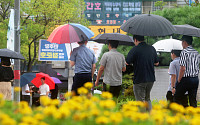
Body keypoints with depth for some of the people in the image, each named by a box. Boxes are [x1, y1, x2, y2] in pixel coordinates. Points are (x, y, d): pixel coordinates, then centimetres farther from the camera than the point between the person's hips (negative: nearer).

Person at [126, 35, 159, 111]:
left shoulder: (135, 50, -13)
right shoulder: (152, 49, 5)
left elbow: (127, 62, -7)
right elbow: (156, 63, 14)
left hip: (139, 80, -6)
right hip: (151, 79, 6)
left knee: (141, 101, 1)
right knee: (147, 99, 21)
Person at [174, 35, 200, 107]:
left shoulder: (184, 52, -13)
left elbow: (183, 68, -17)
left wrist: (179, 80, -9)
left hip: (186, 79, -7)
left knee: (177, 98, 5)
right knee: (193, 100, 9)